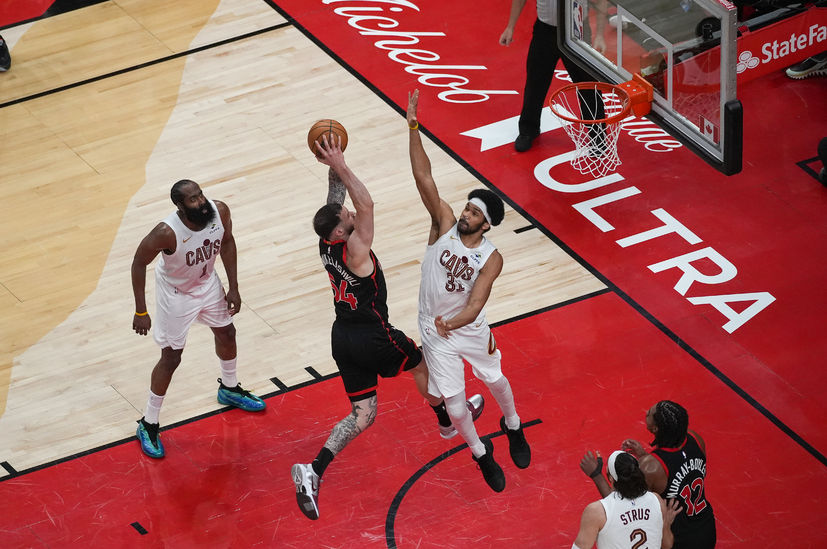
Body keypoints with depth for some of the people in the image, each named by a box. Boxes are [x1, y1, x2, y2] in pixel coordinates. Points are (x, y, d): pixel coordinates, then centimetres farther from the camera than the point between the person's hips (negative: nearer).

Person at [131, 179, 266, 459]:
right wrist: (141, 312, -19)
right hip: (176, 294, -6)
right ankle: (148, 425, 17)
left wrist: (233, 287, -1)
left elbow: (227, 242, -3)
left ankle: (229, 388, 54)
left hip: (208, 283, 6)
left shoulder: (220, 211, -25)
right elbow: (139, 263, -23)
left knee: (226, 333, 23)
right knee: (171, 357, 0)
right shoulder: (167, 232, -39)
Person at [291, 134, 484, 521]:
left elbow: (336, 198, 8)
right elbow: (366, 203, -33)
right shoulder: (354, 250, -23)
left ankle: (313, 471, -11)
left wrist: (334, 167, -5)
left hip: (344, 337, 7)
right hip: (371, 336, -7)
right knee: (422, 362, 25)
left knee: (362, 415, 8)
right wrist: (340, 166, -30)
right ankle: (448, 418, 49)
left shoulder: (327, 243, -2)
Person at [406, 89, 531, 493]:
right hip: (436, 333, 0)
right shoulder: (445, 221, -17)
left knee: (496, 381, 22)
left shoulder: (491, 259, -20)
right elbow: (423, 178, -28)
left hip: (469, 327, 0)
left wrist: (452, 321, -51)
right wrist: (413, 128, -39)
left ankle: (513, 428, 55)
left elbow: (475, 305, -29)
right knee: (454, 402, 3)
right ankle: (481, 454, 30)